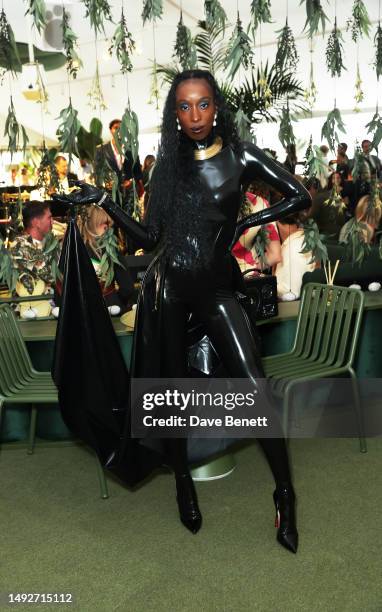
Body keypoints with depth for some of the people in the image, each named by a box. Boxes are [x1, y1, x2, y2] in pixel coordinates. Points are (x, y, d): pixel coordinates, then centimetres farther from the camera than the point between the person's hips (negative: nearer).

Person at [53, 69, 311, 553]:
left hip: (217, 287, -2)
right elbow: (149, 238, 7)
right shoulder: (169, 165, 9)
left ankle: (284, 494, 10)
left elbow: (299, 196, 4)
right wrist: (103, 201, 3)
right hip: (168, 286, 2)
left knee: (257, 389, -11)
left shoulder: (241, 157, 3)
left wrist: (244, 223, -3)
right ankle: (183, 484, 31)